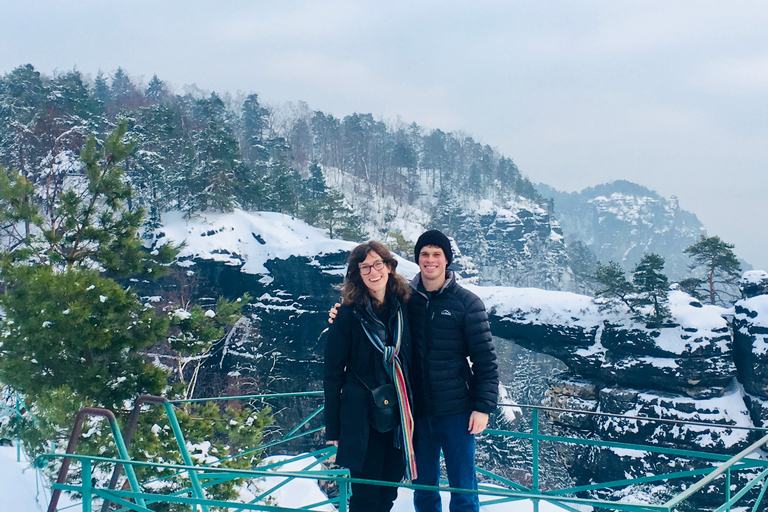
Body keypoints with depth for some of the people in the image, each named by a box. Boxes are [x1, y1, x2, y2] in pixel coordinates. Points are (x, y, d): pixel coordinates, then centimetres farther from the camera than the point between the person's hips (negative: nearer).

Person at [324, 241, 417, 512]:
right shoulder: (349, 314, -7)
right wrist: (333, 428, -5)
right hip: (362, 417, -4)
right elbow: (333, 373, -3)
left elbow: (412, 362, 12)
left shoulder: (404, 308, 3)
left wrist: (414, 413, 6)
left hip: (400, 418, 4)